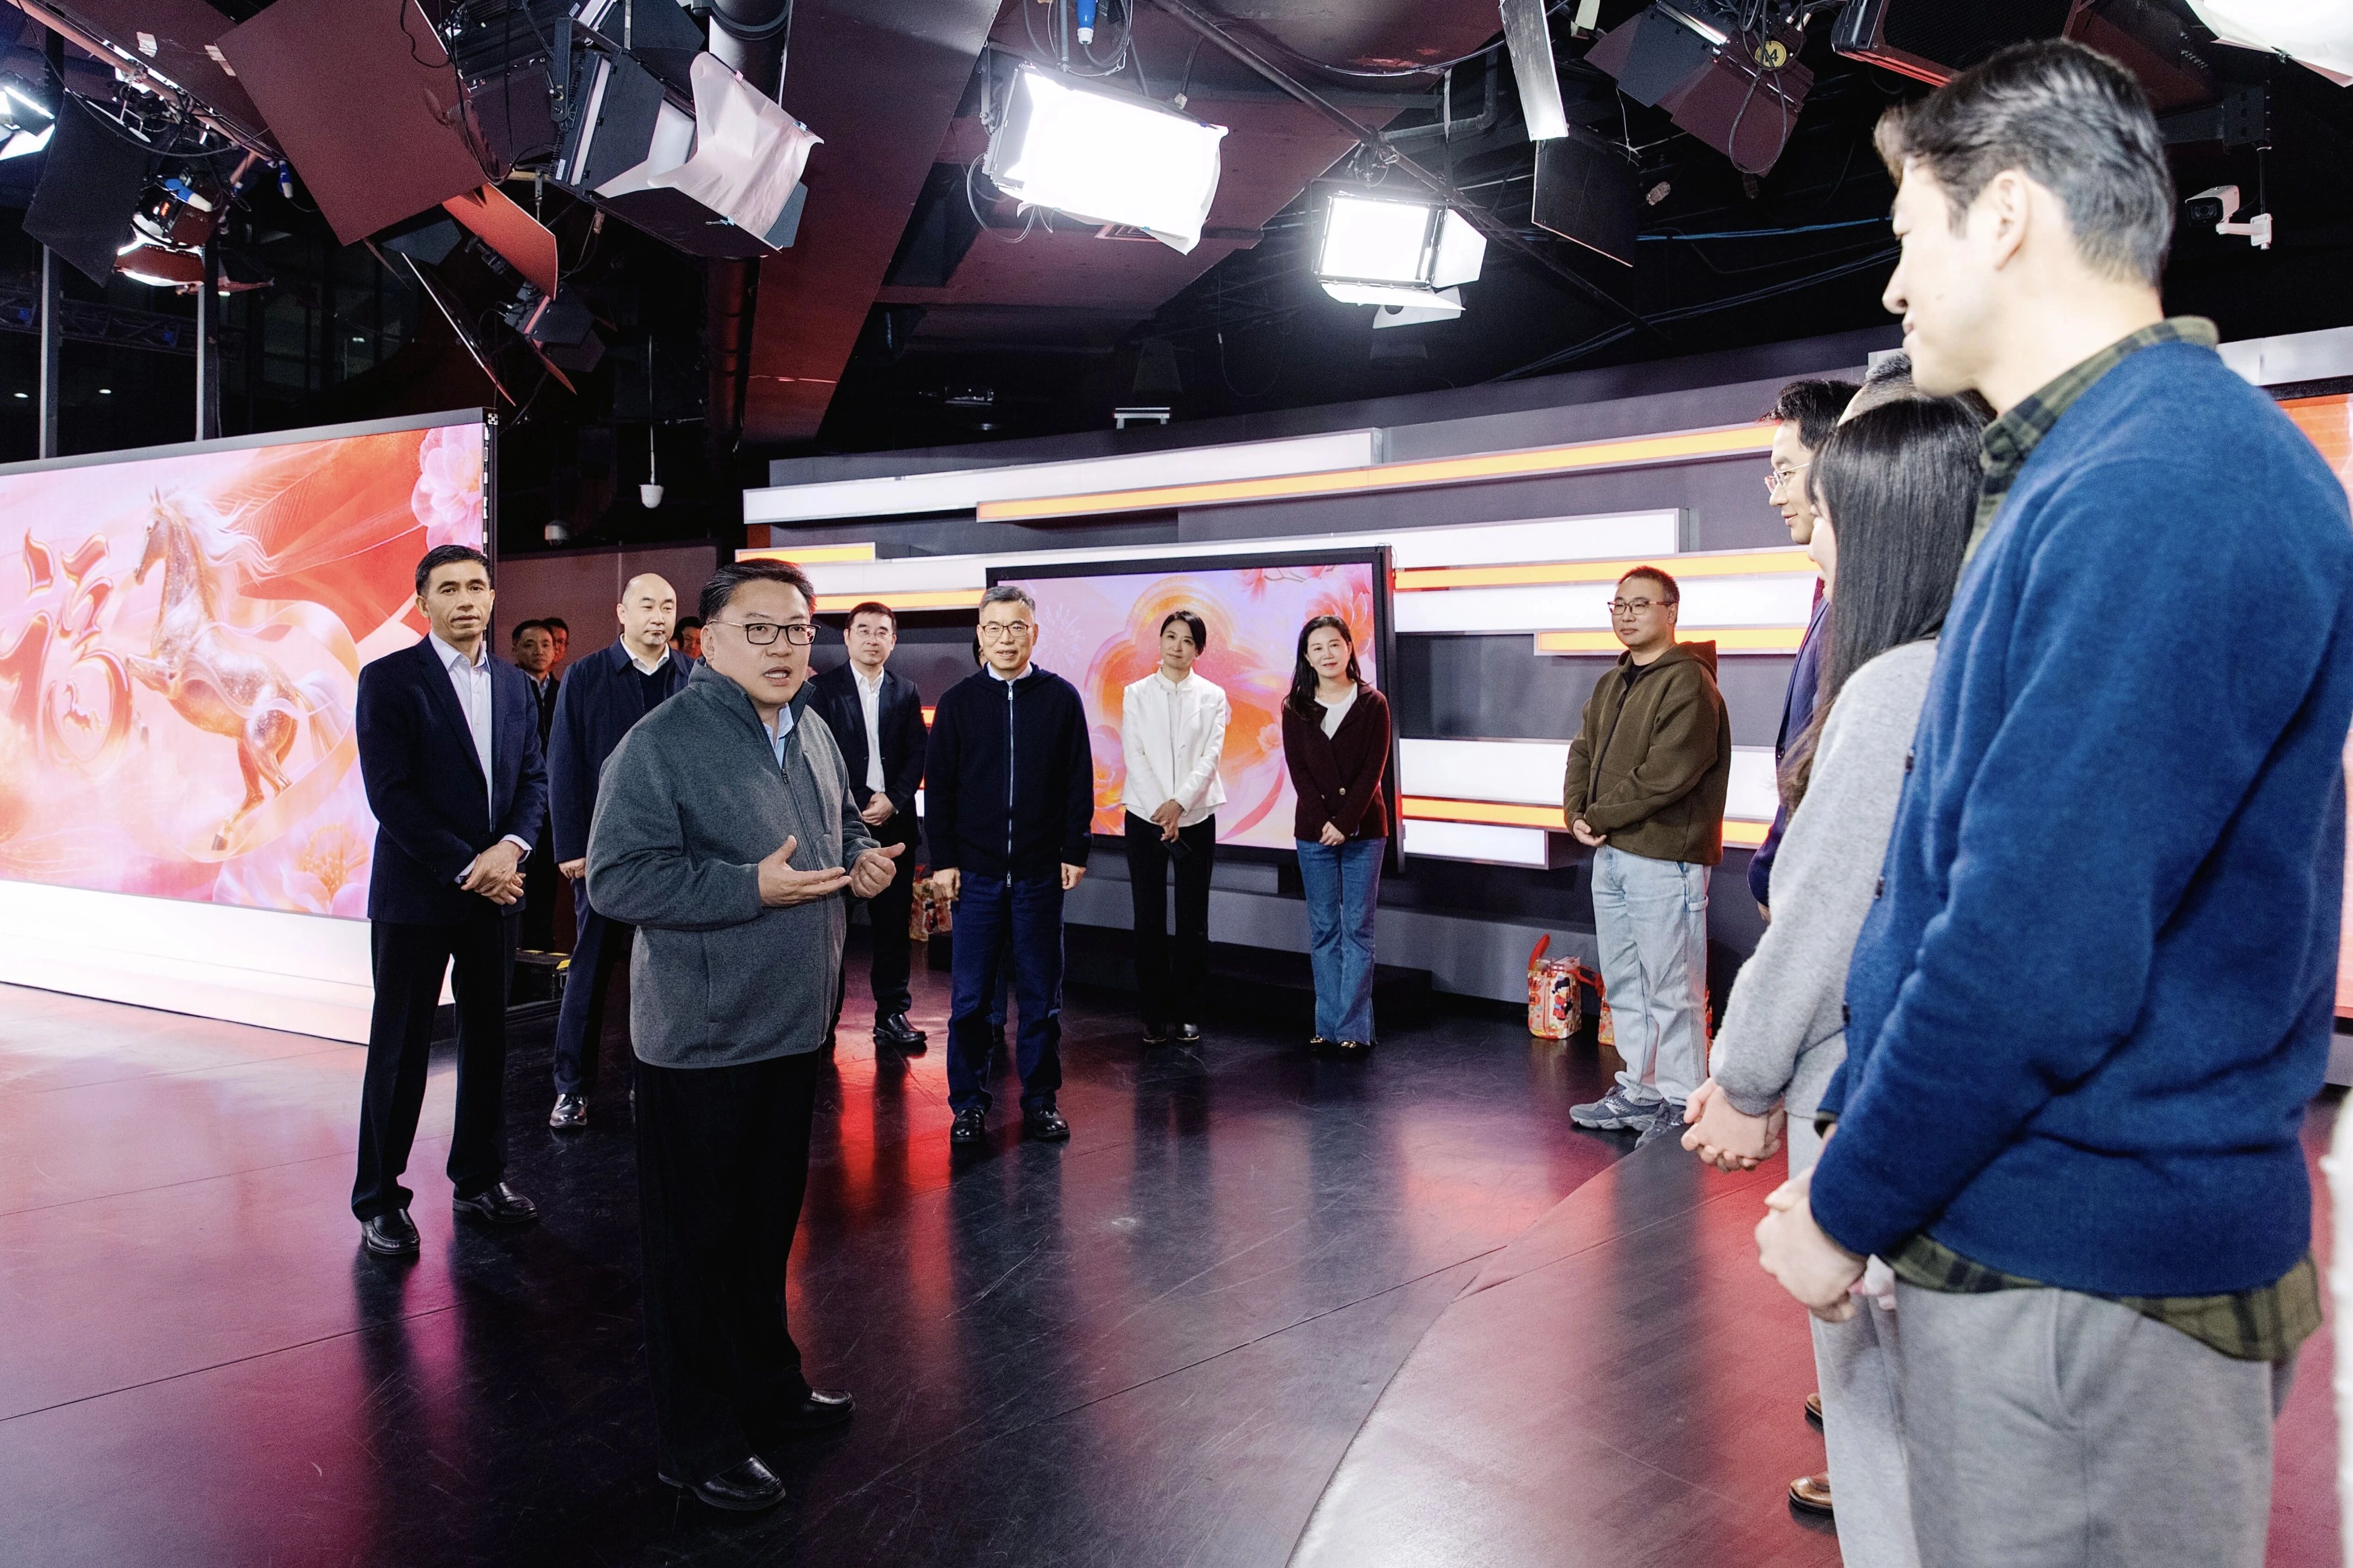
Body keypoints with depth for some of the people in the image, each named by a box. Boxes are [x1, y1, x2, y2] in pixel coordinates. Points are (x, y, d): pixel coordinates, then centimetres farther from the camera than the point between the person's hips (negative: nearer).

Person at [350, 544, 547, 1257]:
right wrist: (467, 867, -15)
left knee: (487, 1039, 12)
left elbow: (534, 778, 9)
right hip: (417, 894, -5)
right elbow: (390, 793, -13)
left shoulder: (514, 684, 10)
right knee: (400, 1050, 4)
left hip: (495, 887, 5)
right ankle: (380, 1201, 15)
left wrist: (511, 847, -10)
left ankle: (478, 1180, 25)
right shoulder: (390, 679, -6)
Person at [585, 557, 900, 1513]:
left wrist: (865, 858, 2)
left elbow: (843, 820, 25)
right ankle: (699, 1444, 19)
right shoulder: (661, 743, -17)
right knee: (698, 1243, 5)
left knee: (768, 1225, 21)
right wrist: (753, 888, -27)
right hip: (700, 1039, -8)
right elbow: (617, 879, -22)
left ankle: (767, 1388, 39)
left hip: (792, 1028, 8)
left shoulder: (812, 733, 8)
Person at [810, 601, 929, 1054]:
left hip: (893, 820, 3)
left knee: (894, 922, 5)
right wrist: (857, 807, -10)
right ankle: (826, 1014, 11)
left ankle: (892, 1014, 12)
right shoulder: (823, 689, 2)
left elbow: (916, 756, 8)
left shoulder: (906, 693, 12)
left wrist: (893, 801, -7)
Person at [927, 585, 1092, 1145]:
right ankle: (969, 1103, 16)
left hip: (1041, 871, 0)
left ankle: (1040, 1101, 18)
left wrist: (1074, 852, -1)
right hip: (975, 872, 0)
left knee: (1041, 995, 8)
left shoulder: (1061, 698, 2)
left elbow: (1080, 781, 4)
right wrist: (943, 860, -2)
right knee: (969, 997, 4)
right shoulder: (958, 701, 3)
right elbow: (939, 787, 4)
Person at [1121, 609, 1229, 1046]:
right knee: (1149, 918, 2)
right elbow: (1134, 756, -3)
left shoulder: (1212, 696, 5)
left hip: (1196, 818, 0)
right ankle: (1155, 1014, 10)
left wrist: (1178, 803, -18)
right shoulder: (1136, 694, 5)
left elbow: (1211, 756, -5)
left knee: (1193, 920, 2)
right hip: (1145, 817, 0)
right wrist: (1159, 811, -13)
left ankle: (1188, 1014, 12)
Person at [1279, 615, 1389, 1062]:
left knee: (1358, 929, 0)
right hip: (1314, 832, 2)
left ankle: (1354, 1030, 2)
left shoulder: (1372, 704, 0)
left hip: (1363, 831, -2)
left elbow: (1373, 770, -6)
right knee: (1323, 931, 5)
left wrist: (1345, 823, -15)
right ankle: (1327, 1026, 10)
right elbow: (1298, 772, 0)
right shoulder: (1295, 709, 5)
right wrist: (1323, 823, -12)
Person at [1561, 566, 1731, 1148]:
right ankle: (1639, 1089, 27)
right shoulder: (1611, 685, 18)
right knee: (1623, 984, 16)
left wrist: (1601, 815, -11)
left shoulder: (1688, 682, -12)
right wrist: (1577, 813, 0)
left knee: (1672, 990, -3)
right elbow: (1583, 752, 19)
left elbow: (1668, 773, -19)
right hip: (1610, 854, 10)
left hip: (1663, 857, -9)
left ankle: (1681, 1104, 5)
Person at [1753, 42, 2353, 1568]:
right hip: (2025, 1228, 9)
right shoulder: (2080, 477, 12)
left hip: (2088, 1273, -9)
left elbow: (2046, 954, -26)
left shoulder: (2162, 492, -21)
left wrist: (1847, 1207, -12)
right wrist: (1849, 1144, 15)